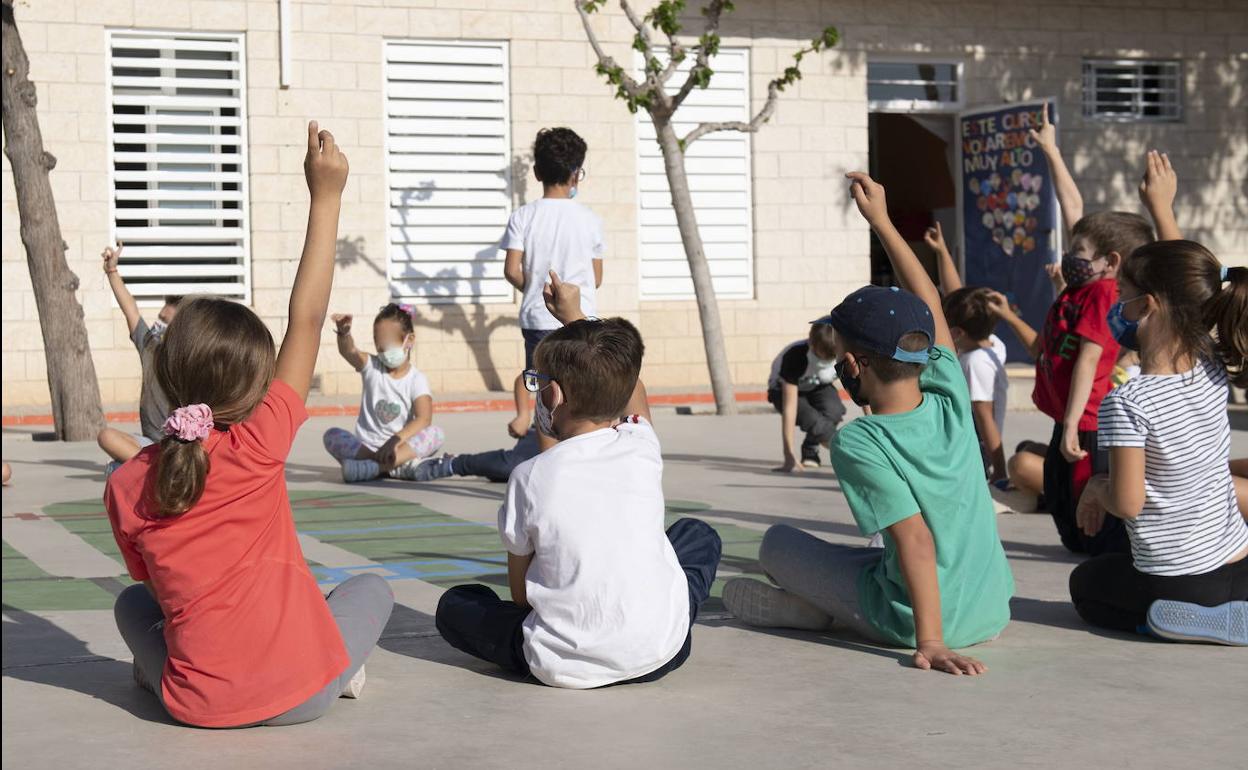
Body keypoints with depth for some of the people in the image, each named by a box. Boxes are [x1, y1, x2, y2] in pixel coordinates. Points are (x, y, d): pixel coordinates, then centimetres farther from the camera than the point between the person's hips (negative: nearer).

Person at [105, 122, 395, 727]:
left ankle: (159, 670, 15)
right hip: (302, 694, -4)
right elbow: (306, 320, -7)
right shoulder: (257, 445, -11)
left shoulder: (125, 485, -3)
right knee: (372, 587, 26)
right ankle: (339, 668, 8)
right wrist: (325, 198, -4)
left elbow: (153, 583, 8)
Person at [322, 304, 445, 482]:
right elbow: (348, 351, -17)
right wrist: (344, 333, -40)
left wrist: (396, 439, -31)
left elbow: (424, 419, -16)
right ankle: (400, 466, -33)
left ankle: (375, 467, -39)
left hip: (397, 447, -1)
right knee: (331, 435, -24)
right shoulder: (372, 367, 5)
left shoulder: (417, 380, -1)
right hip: (365, 446, 1)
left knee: (436, 434, -26)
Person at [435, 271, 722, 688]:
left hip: (565, 667, -2)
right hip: (660, 652, 2)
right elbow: (630, 390, 23)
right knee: (698, 536, 29)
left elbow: (520, 591, -1)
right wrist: (575, 316, 34)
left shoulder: (531, 477, -10)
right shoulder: (642, 450, -1)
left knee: (453, 606, 21)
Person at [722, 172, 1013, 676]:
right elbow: (928, 304, 10)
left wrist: (929, 642, -29)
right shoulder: (951, 401, -4)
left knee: (777, 542, 13)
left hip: (910, 621, -5)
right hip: (992, 613, 5)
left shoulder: (859, 444, -19)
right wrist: (881, 221, 17)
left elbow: (915, 538, -27)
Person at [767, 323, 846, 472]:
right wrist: (790, 453, -43)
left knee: (834, 410, -30)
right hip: (784, 389, -3)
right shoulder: (794, 358, -39)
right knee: (814, 422, -33)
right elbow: (789, 407, -40)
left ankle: (810, 451, -3)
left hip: (818, 386, 3)